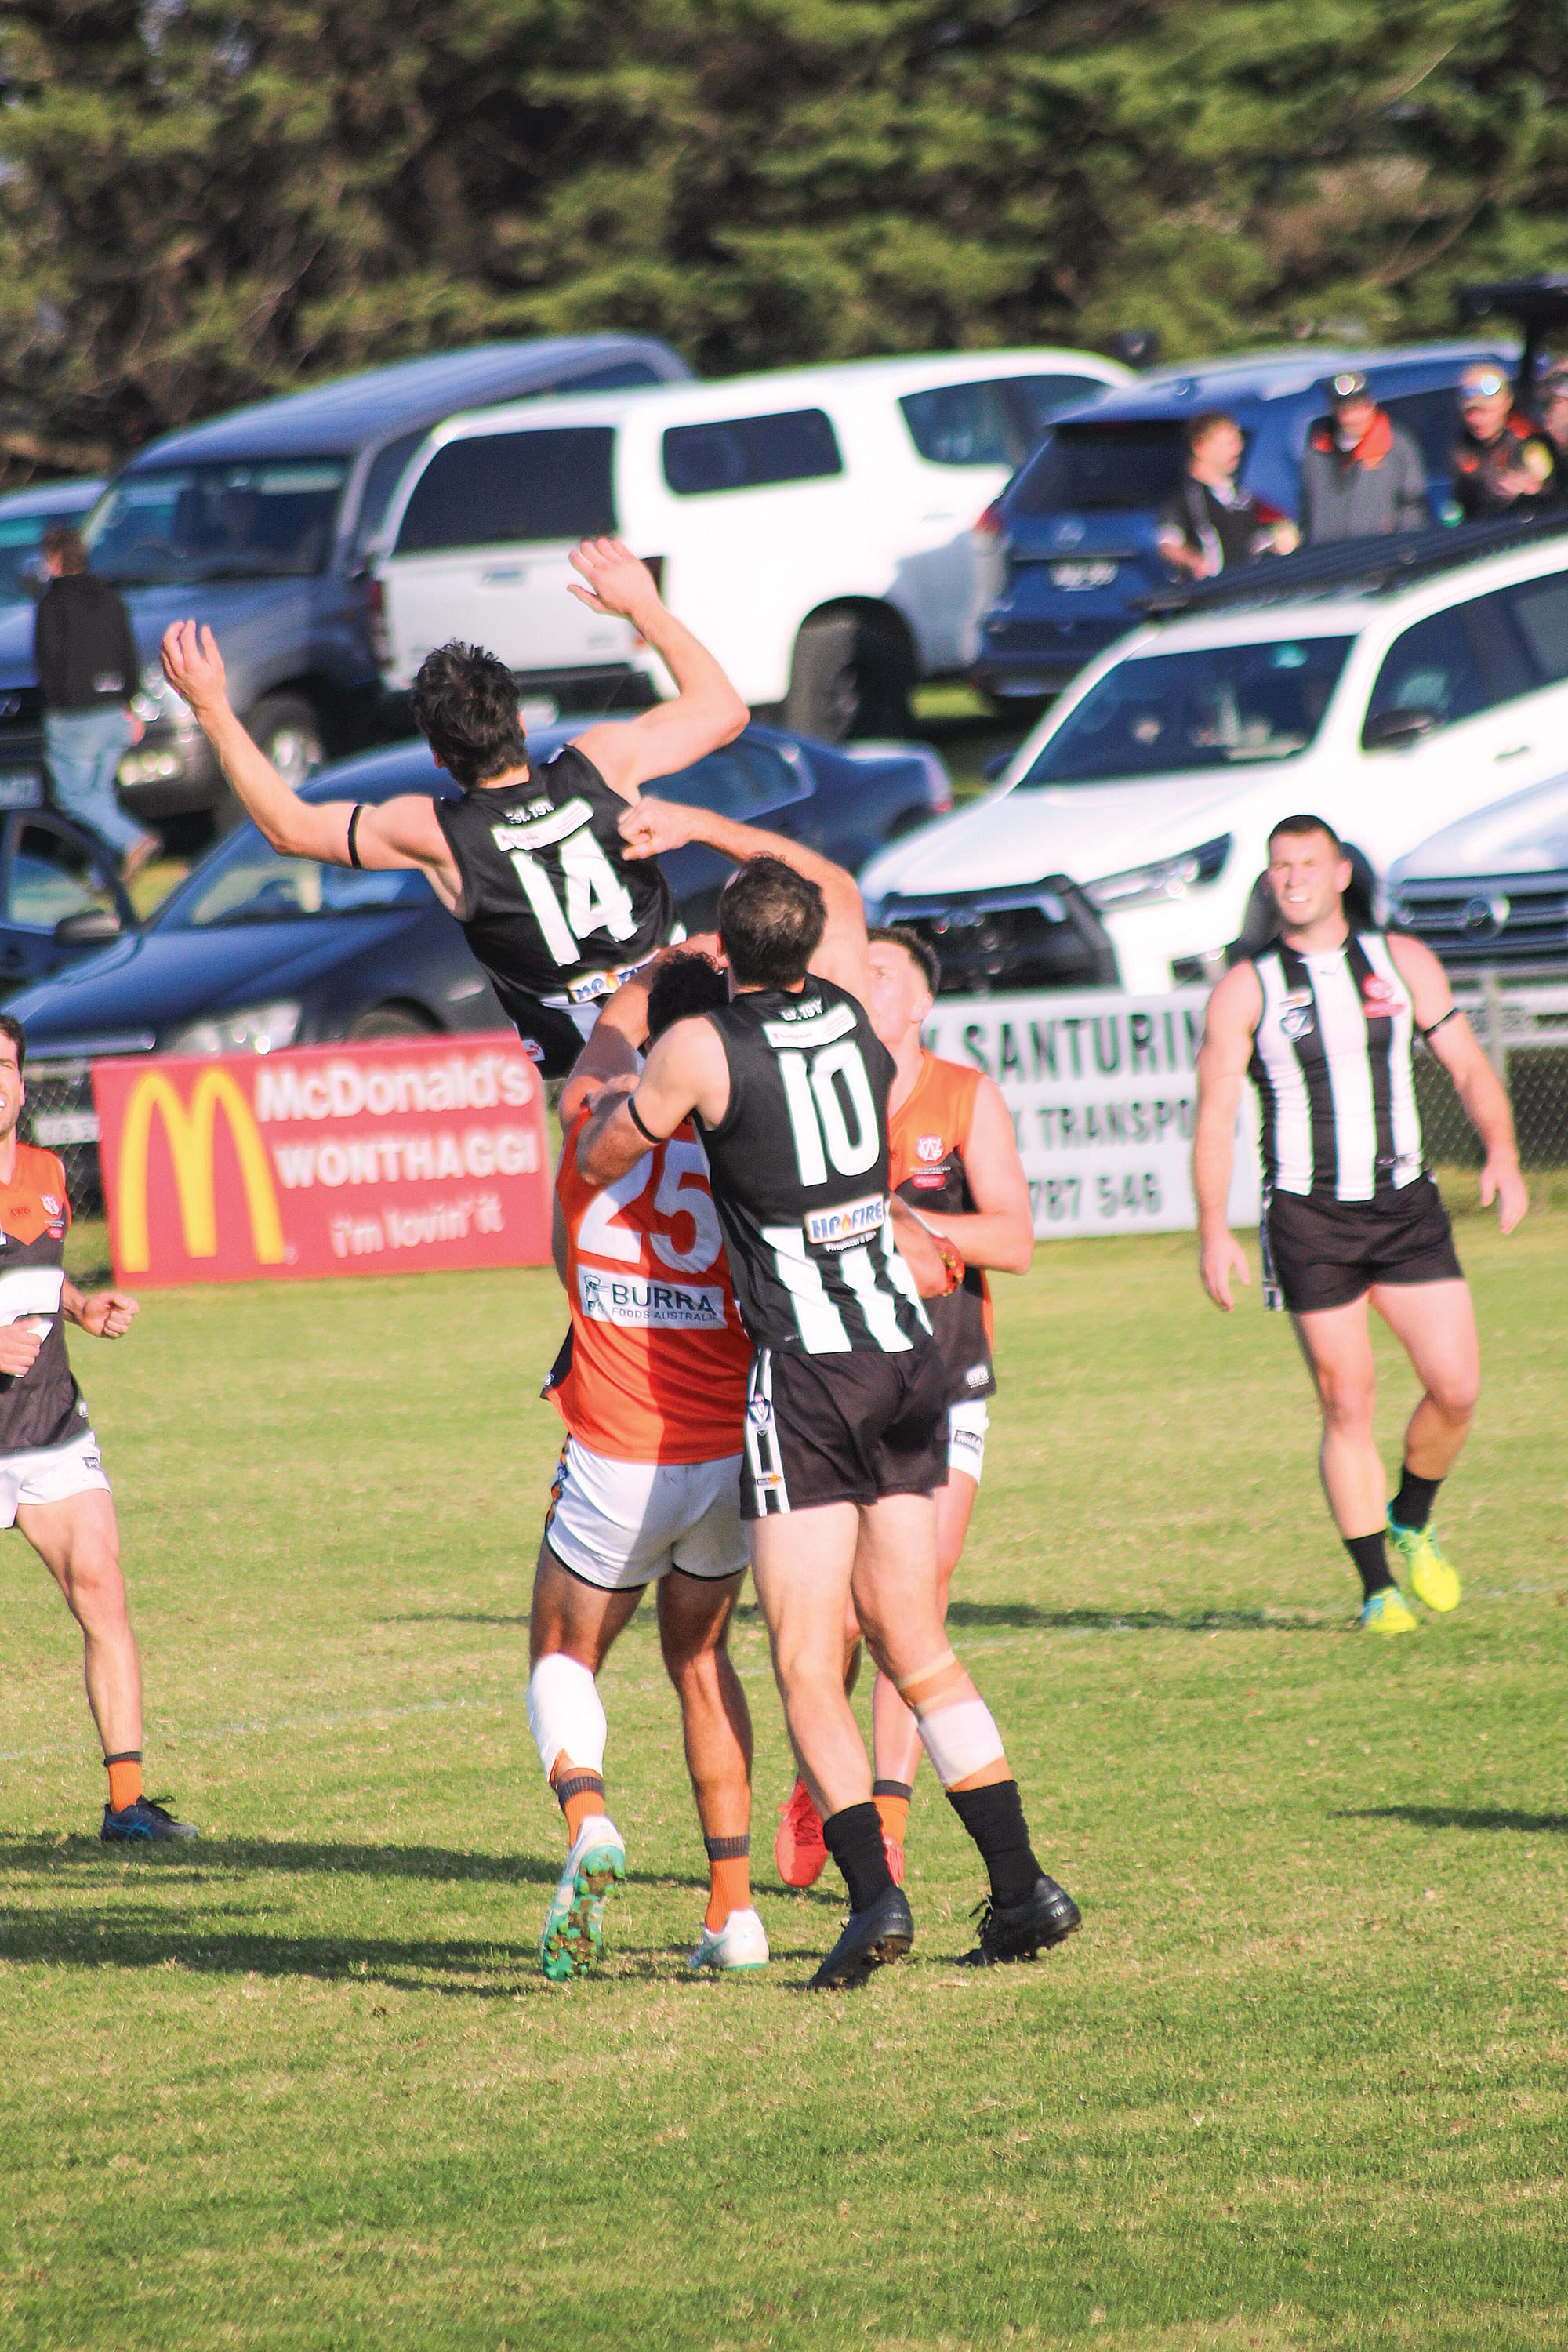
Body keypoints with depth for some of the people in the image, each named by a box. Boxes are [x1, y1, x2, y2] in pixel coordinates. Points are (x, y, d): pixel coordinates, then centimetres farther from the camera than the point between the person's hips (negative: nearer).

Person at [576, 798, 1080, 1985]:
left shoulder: (699, 1050, -9)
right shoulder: (848, 1005, 5)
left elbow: (597, 1160, 7)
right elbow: (837, 883, 27)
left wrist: (609, 1085, 26)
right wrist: (698, 824, 31)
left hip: (809, 1374, -5)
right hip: (912, 1354, 5)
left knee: (810, 1670, -5)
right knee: (917, 1649, 12)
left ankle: (875, 1891, -20)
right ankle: (1023, 1886, 8)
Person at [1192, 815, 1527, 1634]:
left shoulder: (1402, 962, 8)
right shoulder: (1246, 990, 1)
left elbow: (1468, 1066, 8)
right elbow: (1215, 1115, -2)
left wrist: (1501, 1150, -10)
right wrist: (1213, 1230, -13)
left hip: (1404, 1204, 2)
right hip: (1308, 1218, -2)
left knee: (1456, 1387, -5)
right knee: (1347, 1408, -4)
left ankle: (1412, 1523, 22)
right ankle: (1377, 1588, 5)